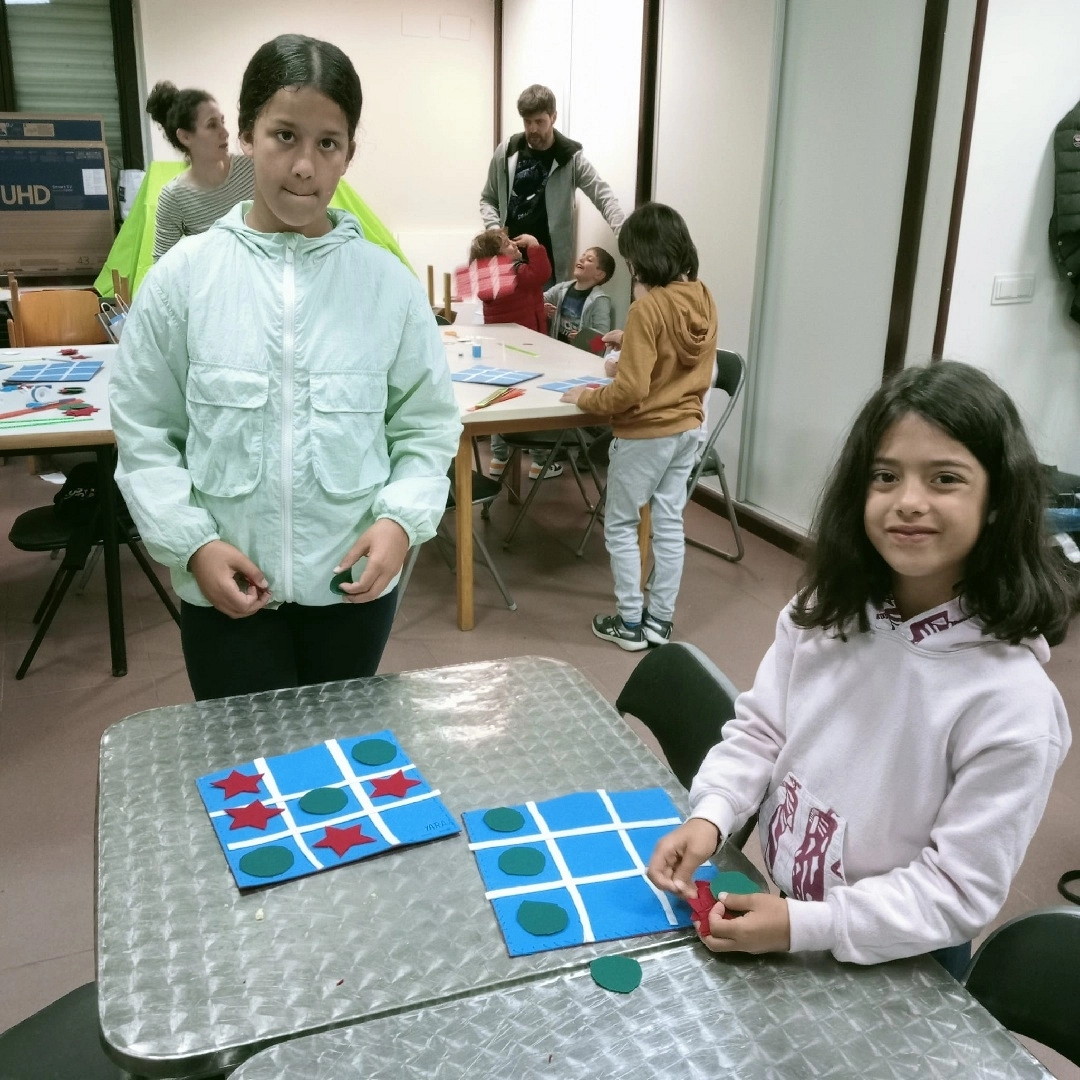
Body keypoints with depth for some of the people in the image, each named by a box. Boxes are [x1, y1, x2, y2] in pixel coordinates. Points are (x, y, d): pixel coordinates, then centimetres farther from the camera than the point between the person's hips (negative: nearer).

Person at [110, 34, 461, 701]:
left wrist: (402, 519, -15)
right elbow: (144, 433, -1)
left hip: (354, 580, 1)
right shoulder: (182, 277, -6)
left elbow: (428, 426, 0)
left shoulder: (389, 282, -5)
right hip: (226, 586, -1)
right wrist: (192, 544, -12)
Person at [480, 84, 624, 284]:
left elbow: (603, 197, -14)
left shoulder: (570, 157, -4)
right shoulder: (506, 152, 4)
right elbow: (488, 199, 14)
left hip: (549, 259, -3)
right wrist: (494, 229, -7)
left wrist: (624, 234, -32)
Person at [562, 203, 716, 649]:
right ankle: (660, 620, 24)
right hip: (687, 428, 7)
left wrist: (587, 397, -9)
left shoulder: (647, 308, -23)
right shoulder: (704, 298, 0)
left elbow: (630, 392, -25)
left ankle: (630, 623, 16)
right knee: (669, 524, 14)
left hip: (645, 434, -7)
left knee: (620, 527, 9)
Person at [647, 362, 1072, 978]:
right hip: (778, 906, 5)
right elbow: (761, 727, -1)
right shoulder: (826, 611, -11)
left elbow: (960, 892, -22)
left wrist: (804, 926, -26)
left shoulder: (1014, 700, -26)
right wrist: (711, 815, -17)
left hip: (893, 964, -4)